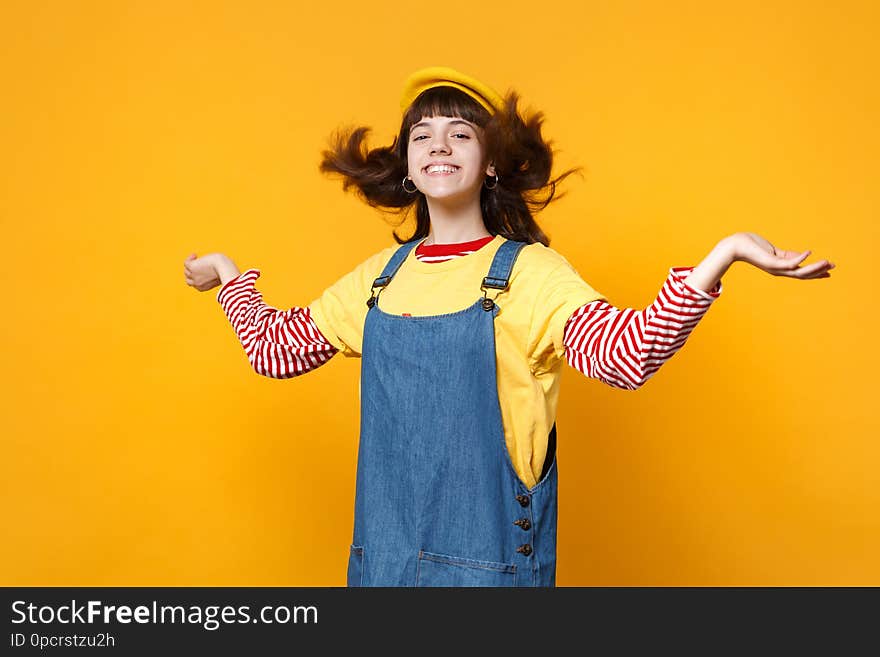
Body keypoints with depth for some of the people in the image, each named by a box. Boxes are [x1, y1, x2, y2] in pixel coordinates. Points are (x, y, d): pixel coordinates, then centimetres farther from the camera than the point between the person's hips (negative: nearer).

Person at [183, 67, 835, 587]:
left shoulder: (529, 271, -9)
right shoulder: (379, 276, 6)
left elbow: (627, 355, -24)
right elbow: (275, 348, 13)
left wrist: (725, 252, -32)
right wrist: (228, 273, 15)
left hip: (487, 551, -4)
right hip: (385, 548, 4)